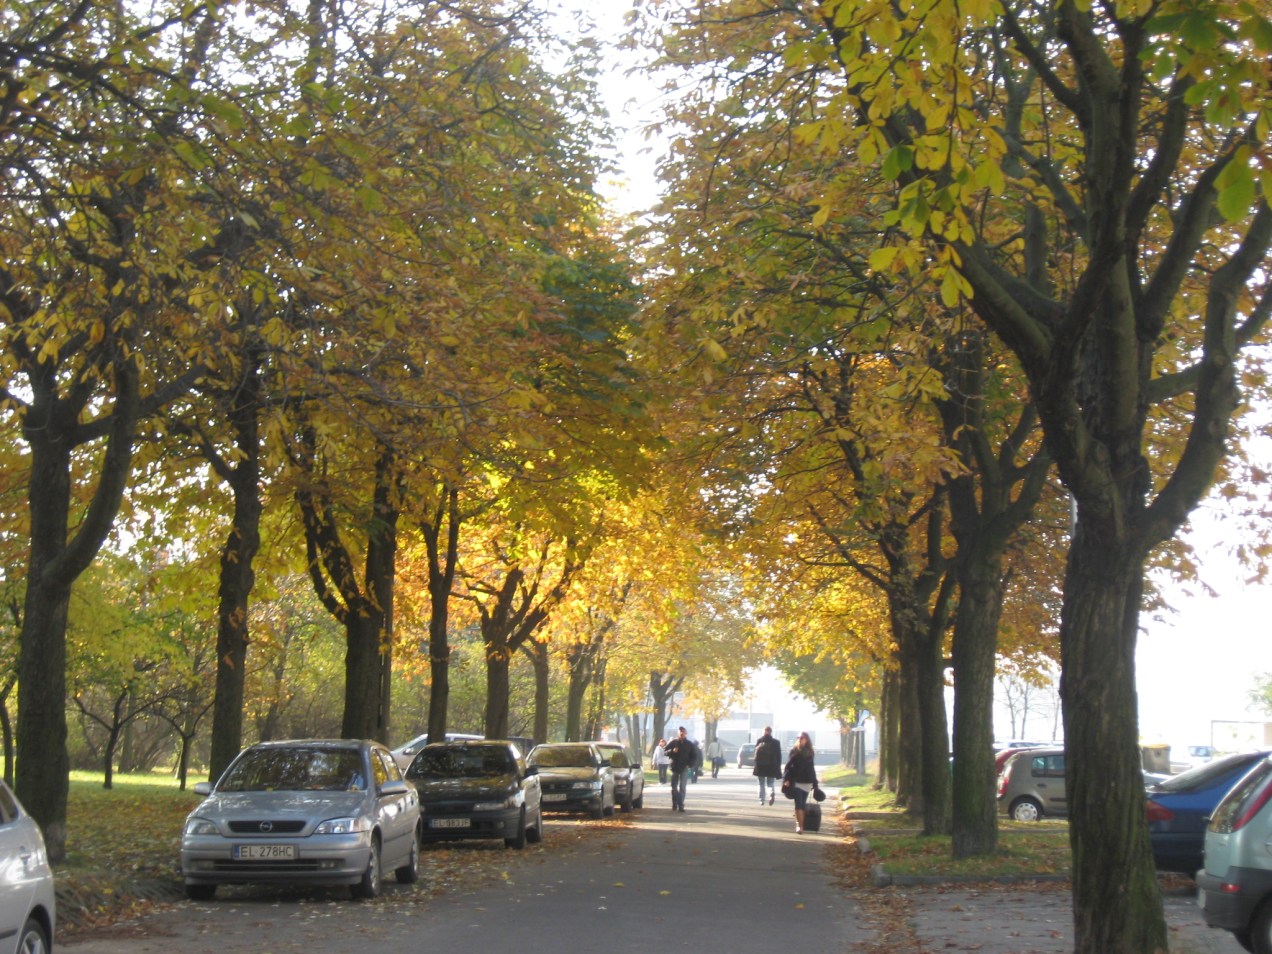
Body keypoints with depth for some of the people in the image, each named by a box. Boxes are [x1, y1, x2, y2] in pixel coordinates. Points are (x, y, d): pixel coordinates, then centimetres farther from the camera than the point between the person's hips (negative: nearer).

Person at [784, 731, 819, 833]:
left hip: (807, 782, 3)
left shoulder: (809, 752, 10)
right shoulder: (794, 751, 1)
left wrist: (814, 783, 15)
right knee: (799, 804, -11)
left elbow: (812, 768, 15)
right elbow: (788, 765, -1)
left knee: (802, 805, 6)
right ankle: (800, 826, -15)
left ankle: (799, 824, 14)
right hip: (796, 782, -3)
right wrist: (786, 779, -12)